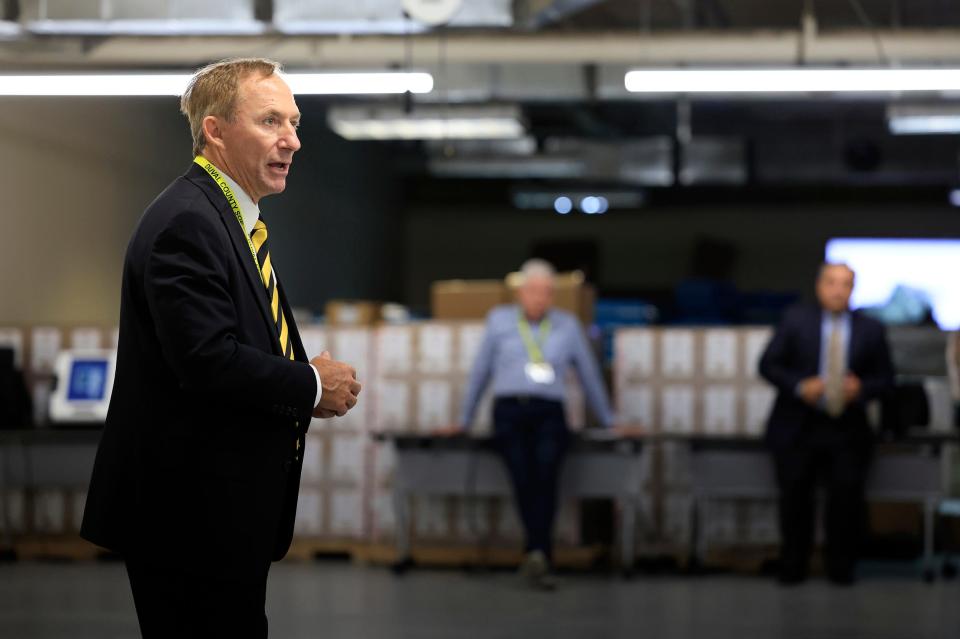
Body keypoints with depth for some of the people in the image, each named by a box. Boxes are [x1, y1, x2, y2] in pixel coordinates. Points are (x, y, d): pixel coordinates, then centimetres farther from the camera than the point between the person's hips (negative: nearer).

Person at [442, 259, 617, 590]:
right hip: (509, 410, 0)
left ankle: (536, 555, -35)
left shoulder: (568, 325, 16)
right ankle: (540, 556, -28)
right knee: (523, 474, -27)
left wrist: (609, 421, 27)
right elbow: (480, 372, 22)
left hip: (549, 414, 0)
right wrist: (464, 420, 25)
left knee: (546, 468, -30)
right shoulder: (499, 320, 16)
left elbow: (589, 374, 24)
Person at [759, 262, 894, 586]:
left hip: (847, 430, 1)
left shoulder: (871, 330, 7)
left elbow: (885, 377, 11)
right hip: (797, 427, -1)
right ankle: (793, 566, 11)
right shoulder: (796, 321, 4)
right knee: (795, 491, -8)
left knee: (848, 489, -15)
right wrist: (799, 386, -15)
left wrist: (862, 389, -11)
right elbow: (768, 364, 2)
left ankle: (840, 565, 3)